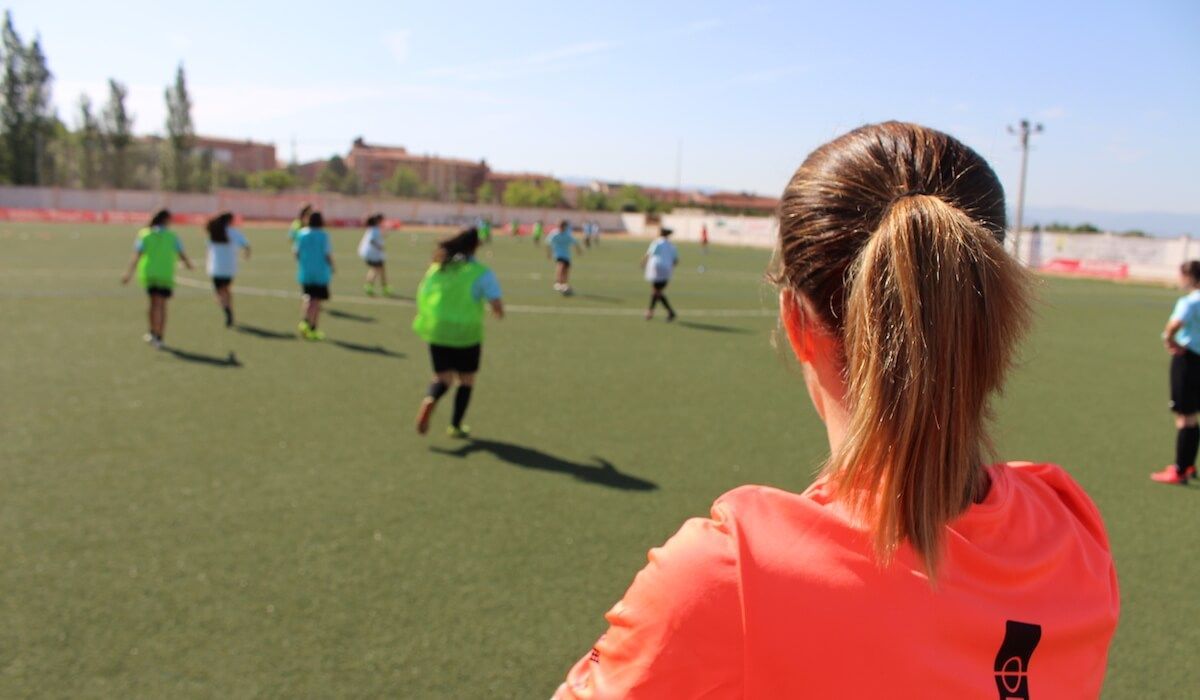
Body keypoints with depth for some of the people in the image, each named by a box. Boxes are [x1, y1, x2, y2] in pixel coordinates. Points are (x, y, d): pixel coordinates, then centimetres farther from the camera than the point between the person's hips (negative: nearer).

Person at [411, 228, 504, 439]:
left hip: (436, 331, 3)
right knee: (466, 380, 17)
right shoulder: (482, 273, -8)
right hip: (466, 334, -3)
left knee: (443, 378, 14)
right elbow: (497, 306, -14)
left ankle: (430, 399, -19)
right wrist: (498, 311, 10)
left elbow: (422, 296, 10)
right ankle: (456, 426, 18)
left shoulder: (437, 267, 5)